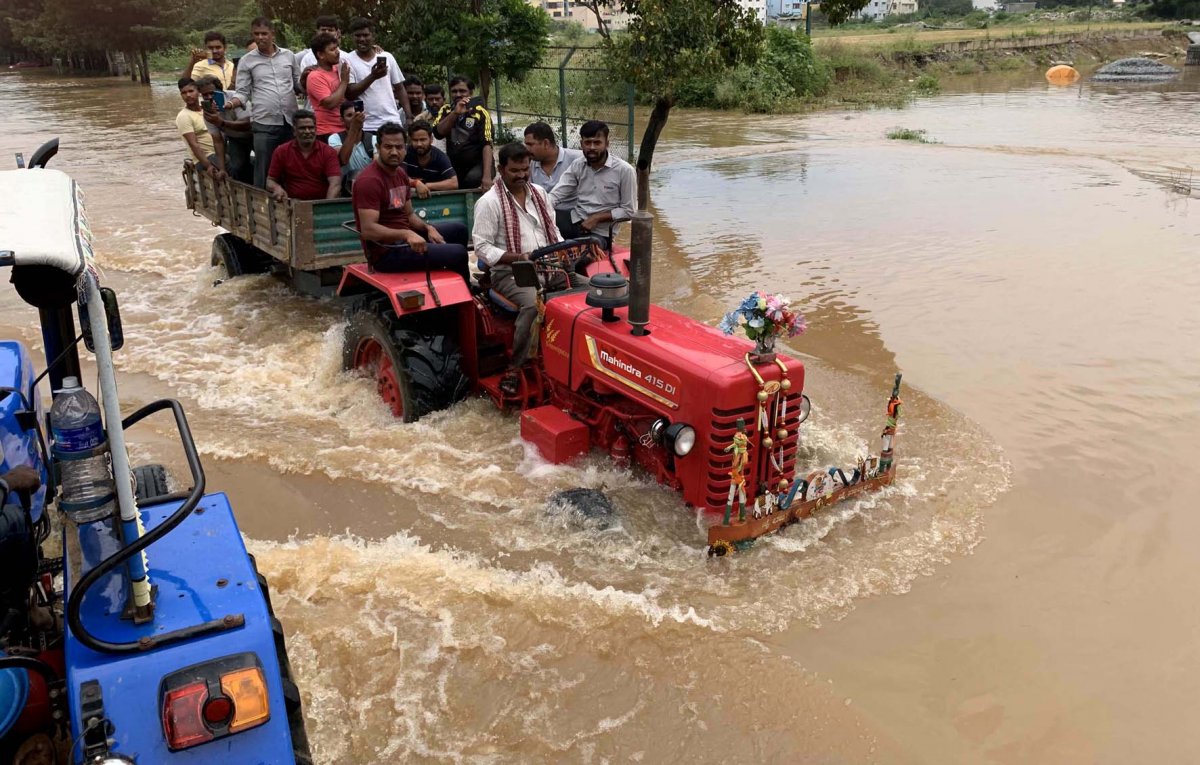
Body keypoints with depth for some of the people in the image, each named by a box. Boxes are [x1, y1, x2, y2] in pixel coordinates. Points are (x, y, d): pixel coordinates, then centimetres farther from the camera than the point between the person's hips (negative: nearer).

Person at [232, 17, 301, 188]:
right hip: (264, 124, -2)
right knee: (263, 170, -1)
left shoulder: (288, 56, 12)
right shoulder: (247, 61, 5)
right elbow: (243, 91, 2)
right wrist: (237, 101, -20)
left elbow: (298, 86, 17)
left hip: (290, 121, 3)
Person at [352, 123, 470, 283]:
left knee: (459, 230, 19)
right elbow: (368, 229, -27)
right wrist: (406, 234, -38)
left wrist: (429, 228, -3)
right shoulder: (369, 180, -20)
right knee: (458, 253, -16)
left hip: (405, 239, 10)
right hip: (387, 252, -10)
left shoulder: (400, 173, 11)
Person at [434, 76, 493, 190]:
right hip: (453, 168, 4)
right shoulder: (446, 110, 8)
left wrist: (487, 176, -29)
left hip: (477, 165, -4)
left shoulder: (480, 113, -6)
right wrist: (455, 113, -23)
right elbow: (438, 132, -9)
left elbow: (487, 145, -15)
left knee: (473, 179, -33)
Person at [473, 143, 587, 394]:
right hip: (511, 272, -7)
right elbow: (482, 246, -10)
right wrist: (518, 257, -22)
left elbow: (552, 230, 21)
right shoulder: (489, 202, -7)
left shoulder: (538, 193, 14)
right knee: (532, 304, -37)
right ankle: (515, 368, -24)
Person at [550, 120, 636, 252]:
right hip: (575, 225, 4)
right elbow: (555, 196, 0)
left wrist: (597, 217, -14)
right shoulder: (577, 166, 5)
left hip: (602, 232, -4)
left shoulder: (624, 170, -10)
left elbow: (629, 211, -6)